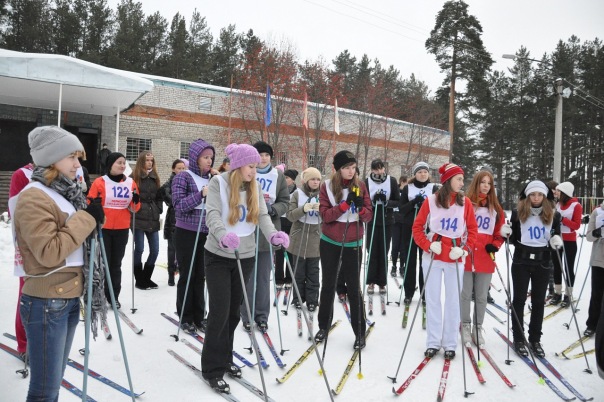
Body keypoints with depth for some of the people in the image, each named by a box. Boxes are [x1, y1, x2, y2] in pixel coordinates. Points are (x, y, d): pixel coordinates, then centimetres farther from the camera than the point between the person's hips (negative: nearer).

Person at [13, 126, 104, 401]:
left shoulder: (65, 192, 12)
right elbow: (49, 252, -23)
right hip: (46, 304, -9)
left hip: (70, 298, 9)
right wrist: (86, 219, -18)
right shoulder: (33, 197, -16)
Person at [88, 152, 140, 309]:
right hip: (103, 228, -3)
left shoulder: (131, 183, 5)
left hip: (122, 230, 3)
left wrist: (136, 200, -11)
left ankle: (113, 296, 20)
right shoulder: (100, 182, -6)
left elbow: (135, 208, 10)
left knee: (116, 263, 11)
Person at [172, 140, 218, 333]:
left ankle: (199, 316, 19)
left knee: (200, 276, 10)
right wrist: (201, 194, -26)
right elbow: (178, 205, -16)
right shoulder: (183, 177, -8)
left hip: (206, 234, 5)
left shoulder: (211, 178, 8)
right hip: (186, 233, -5)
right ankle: (185, 317, 16)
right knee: (187, 276, 4)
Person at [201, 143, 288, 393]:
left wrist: (273, 235, -25)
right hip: (219, 256, -5)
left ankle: (225, 359, 29)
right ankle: (213, 370, 7)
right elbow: (213, 214, -23)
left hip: (245, 256, 5)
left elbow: (262, 216, -4)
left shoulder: (255, 187, 5)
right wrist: (224, 235, -43)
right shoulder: (218, 183, -10)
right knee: (220, 311, -5)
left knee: (234, 311, 13)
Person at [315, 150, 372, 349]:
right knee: (328, 285, 12)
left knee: (354, 287, 2)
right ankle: (324, 326, 29)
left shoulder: (360, 185, -2)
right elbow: (325, 215, -15)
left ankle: (360, 332, 14)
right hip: (330, 243, 0)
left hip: (353, 244, 0)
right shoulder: (327, 186, -6)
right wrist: (345, 204, -26)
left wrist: (361, 207, -24)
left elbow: (369, 216, -3)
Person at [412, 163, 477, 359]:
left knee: (453, 300, 6)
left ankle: (450, 344, 18)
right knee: (432, 299, 7)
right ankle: (433, 342, 18)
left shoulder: (465, 202, -1)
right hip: (433, 257, -1)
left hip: (455, 258, 1)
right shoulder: (431, 200, -5)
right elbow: (417, 227, 0)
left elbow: (472, 229, 4)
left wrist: (465, 249, -9)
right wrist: (428, 245, -12)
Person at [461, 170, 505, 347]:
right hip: (466, 256, -3)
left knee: (482, 296, 10)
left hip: (486, 258, 3)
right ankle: (465, 326, 21)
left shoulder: (496, 208, 10)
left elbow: (499, 232, 13)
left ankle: (477, 328, 22)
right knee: (465, 294, 6)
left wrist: (495, 245, -4)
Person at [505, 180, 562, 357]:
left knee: (539, 301, 9)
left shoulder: (553, 215, 2)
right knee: (519, 299, 4)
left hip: (543, 263, 2)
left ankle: (535, 339, 22)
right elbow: (513, 239, 4)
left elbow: (556, 237, 10)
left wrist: (556, 241, -12)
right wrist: (507, 233, -17)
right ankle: (518, 339, 14)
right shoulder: (518, 213, -2)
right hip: (521, 261, -2)